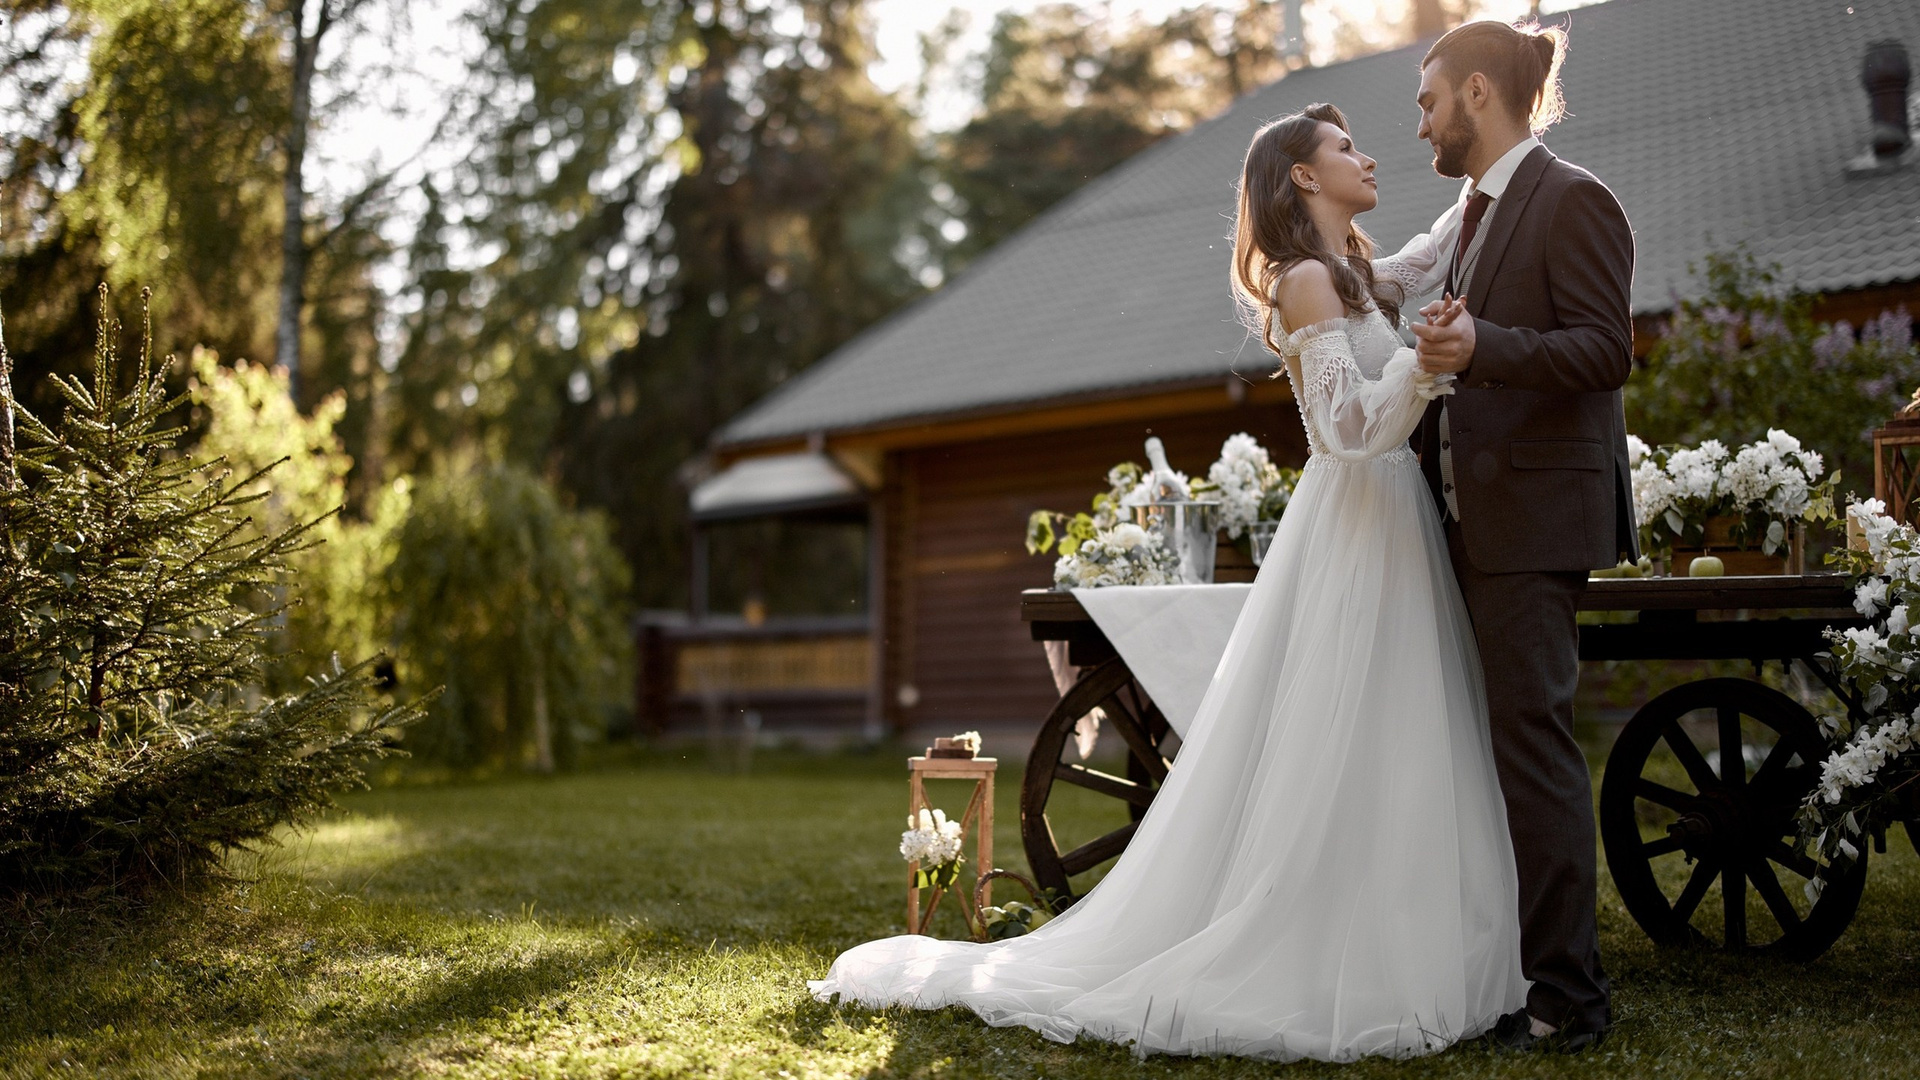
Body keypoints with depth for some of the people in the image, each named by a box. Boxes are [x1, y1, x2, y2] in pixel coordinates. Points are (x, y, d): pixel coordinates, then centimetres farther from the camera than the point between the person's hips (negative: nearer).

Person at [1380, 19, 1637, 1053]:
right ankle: (1518, 962, 20)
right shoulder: (1467, 217, 19)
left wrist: (1483, 347, -27)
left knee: (1532, 736, -8)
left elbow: (1607, 348, -16)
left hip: (1538, 514, -9)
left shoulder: (1572, 200, -7)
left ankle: (1567, 996, -1)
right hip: (1471, 518, 9)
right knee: (1511, 737, 11)